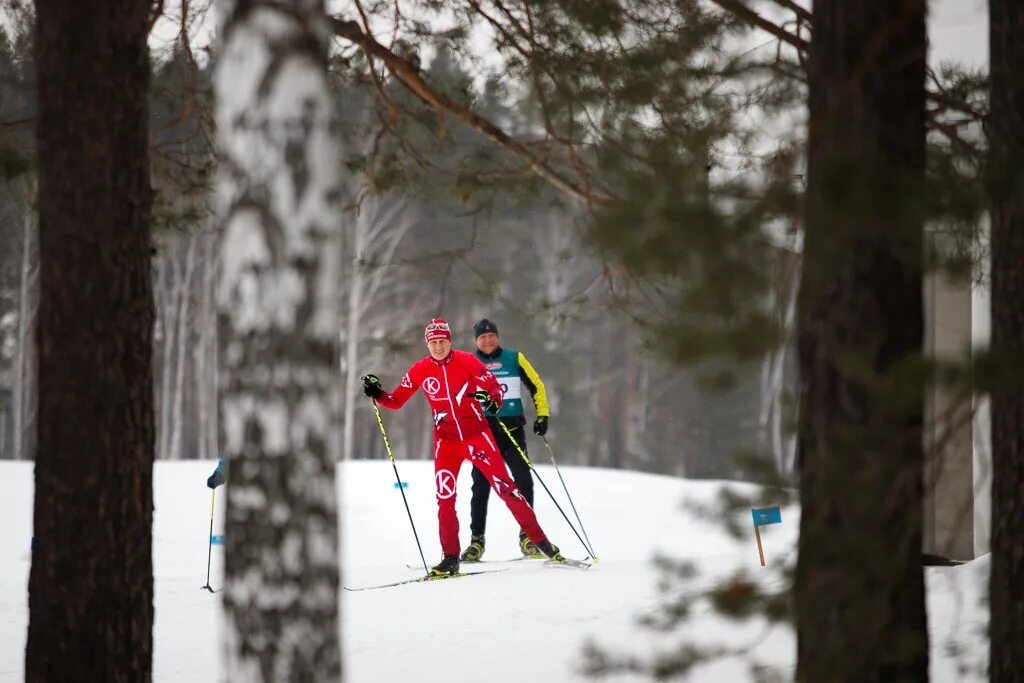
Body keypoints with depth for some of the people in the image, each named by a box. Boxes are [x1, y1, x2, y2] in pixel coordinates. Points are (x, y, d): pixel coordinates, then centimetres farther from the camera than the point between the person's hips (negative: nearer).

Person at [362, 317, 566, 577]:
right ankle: (450, 558, -1)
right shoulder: (421, 370, 0)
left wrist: (492, 401, -27)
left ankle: (540, 540, 3)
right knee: (445, 497, -7)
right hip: (446, 440, 2)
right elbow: (396, 400, 5)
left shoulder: (467, 361, -6)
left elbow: (495, 387, -5)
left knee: (505, 487, -5)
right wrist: (377, 394, -15)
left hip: (477, 435, -2)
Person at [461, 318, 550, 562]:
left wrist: (542, 414, 2)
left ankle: (527, 536, 0)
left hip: (513, 429, 0)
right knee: (481, 486, 0)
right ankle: (477, 540, 5)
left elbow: (536, 386, 11)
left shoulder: (514, 358, 6)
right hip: (483, 430, 0)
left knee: (523, 481, -8)